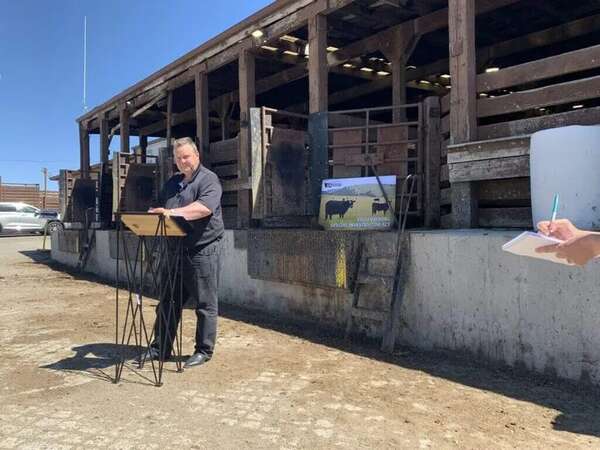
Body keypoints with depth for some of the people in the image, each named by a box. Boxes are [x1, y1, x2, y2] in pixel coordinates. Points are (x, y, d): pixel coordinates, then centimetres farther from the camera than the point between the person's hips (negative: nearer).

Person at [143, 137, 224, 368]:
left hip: (202, 251, -7)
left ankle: (204, 351, 12)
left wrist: (173, 212, -32)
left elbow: (205, 207, -23)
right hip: (175, 251, 7)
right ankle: (160, 347, 23)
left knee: (205, 304, 1)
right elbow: (161, 209, 23)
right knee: (167, 301, 12)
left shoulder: (208, 179, -6)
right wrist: (154, 214, 0)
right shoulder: (172, 183, 18)